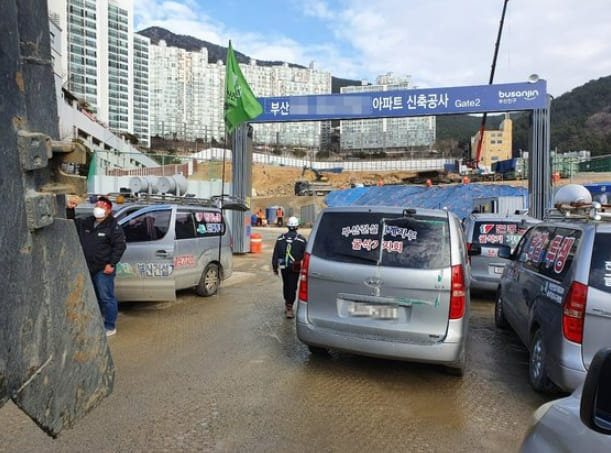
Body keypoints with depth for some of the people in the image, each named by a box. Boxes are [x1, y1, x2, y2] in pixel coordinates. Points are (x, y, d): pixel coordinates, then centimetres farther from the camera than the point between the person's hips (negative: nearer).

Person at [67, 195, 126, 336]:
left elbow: (120, 246, -13)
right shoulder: (87, 223, 11)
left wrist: (112, 264, -17)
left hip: (104, 269, -8)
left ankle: (110, 327, 9)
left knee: (106, 298, -2)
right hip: (88, 268, 8)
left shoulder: (113, 227, -10)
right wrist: (70, 209, 7)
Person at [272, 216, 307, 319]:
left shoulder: (280, 238, 2)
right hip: (295, 268, -3)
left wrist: (275, 267, 10)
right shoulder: (301, 239, -6)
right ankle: (289, 308, -3)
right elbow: (305, 255, -4)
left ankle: (287, 304, 31)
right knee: (292, 287, 1)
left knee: (286, 285, 19)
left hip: (283, 267, 3)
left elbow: (275, 254, 4)